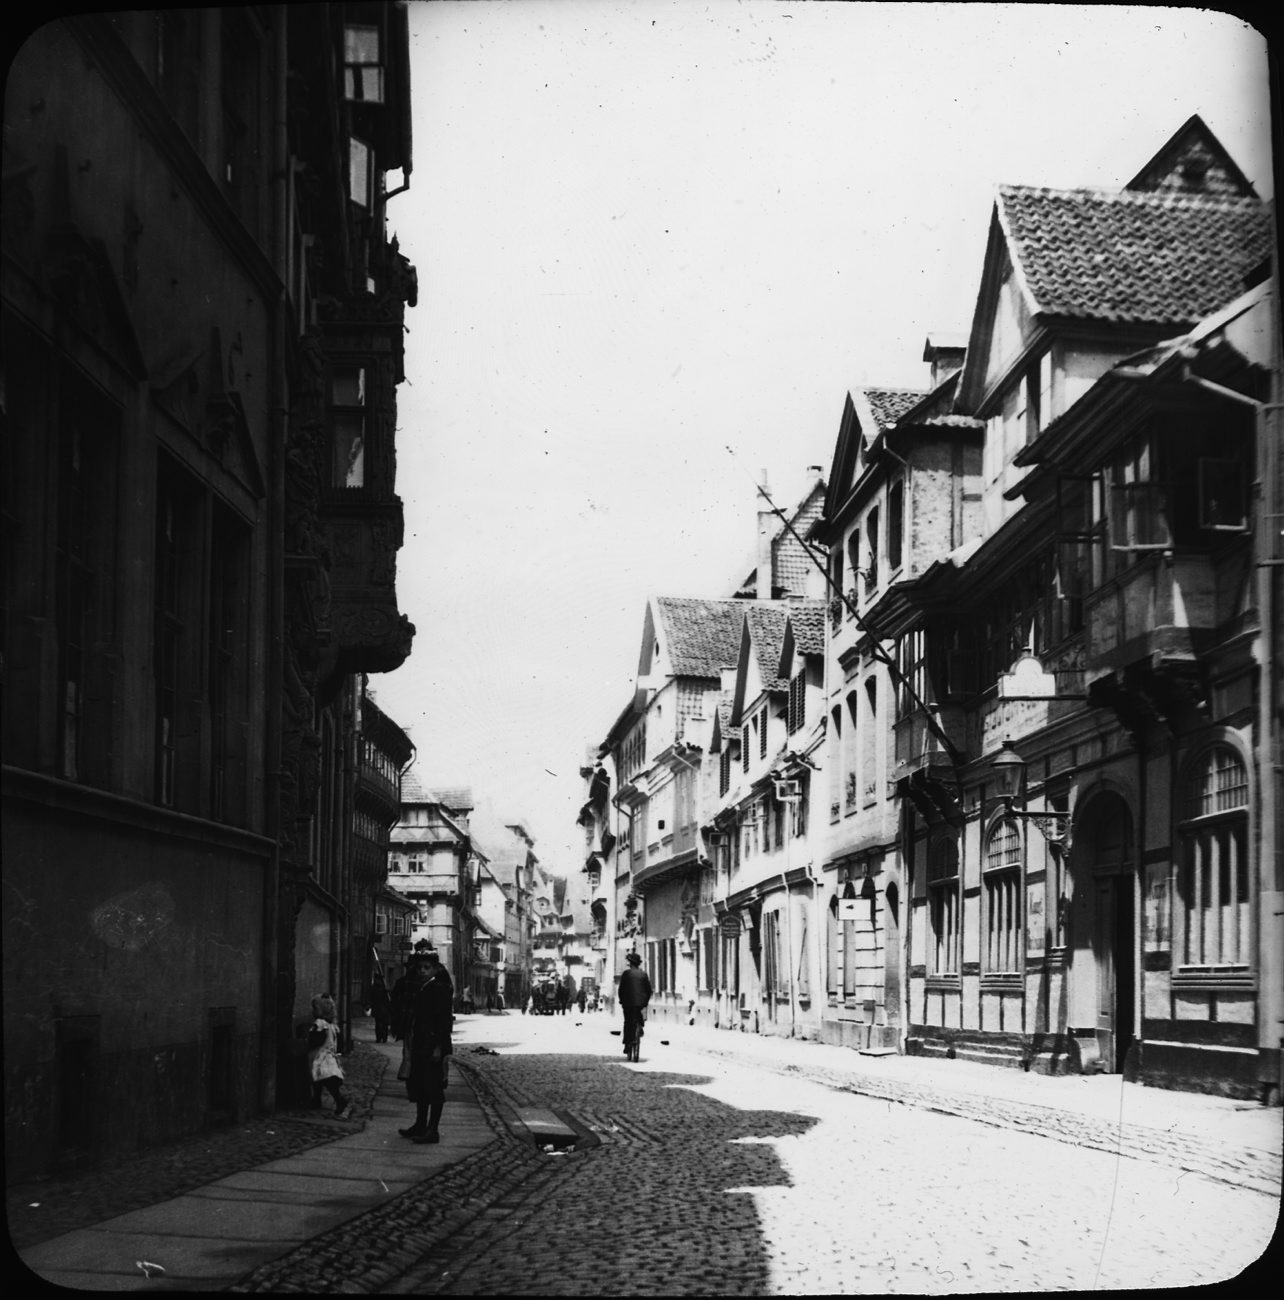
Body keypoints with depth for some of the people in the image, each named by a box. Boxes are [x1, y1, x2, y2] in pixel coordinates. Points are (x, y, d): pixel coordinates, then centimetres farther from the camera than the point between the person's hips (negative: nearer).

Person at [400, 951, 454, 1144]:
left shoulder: (441, 989, -12)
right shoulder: (423, 988, 13)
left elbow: (443, 1020, -16)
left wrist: (439, 1047, -20)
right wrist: (412, 1044, 15)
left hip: (433, 1046, -9)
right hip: (420, 1045, 9)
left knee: (434, 1088, -4)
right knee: (419, 1085, 14)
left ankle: (432, 1130, 0)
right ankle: (420, 1125, 24)